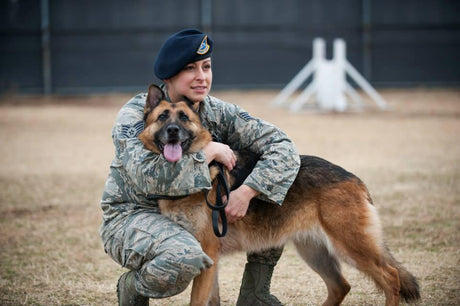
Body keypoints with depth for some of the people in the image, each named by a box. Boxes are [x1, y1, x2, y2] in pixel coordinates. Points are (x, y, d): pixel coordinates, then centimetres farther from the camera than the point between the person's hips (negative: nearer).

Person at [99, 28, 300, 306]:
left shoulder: (218, 113, -5)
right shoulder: (136, 114, -18)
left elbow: (283, 147, -13)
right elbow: (148, 176, -35)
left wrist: (246, 192, -29)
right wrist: (209, 151, -27)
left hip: (196, 214, 6)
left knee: (275, 198, -4)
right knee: (185, 256, -39)